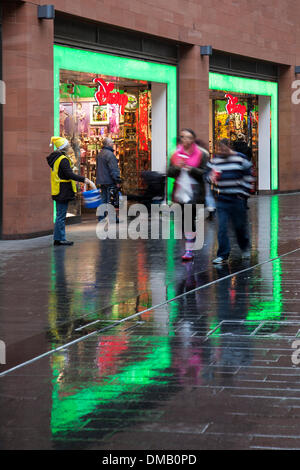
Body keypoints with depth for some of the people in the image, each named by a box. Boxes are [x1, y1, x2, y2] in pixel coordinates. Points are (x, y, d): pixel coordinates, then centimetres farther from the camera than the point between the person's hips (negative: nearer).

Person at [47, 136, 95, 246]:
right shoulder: (63, 160, -16)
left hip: (58, 192, 10)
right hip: (63, 191, -10)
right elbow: (70, 175, -25)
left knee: (60, 215, 13)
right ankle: (59, 239, -3)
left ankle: (59, 239, 16)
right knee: (61, 215, -6)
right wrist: (85, 180, -29)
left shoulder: (56, 158, 14)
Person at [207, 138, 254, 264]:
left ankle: (245, 247, 36)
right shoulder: (214, 160, 5)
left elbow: (249, 177, 1)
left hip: (237, 198, -2)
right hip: (222, 199, 2)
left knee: (240, 225, 9)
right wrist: (212, 177, -12)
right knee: (222, 227, -5)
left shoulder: (240, 159, -3)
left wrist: (244, 193, -3)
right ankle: (223, 255, 0)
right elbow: (208, 175, 12)